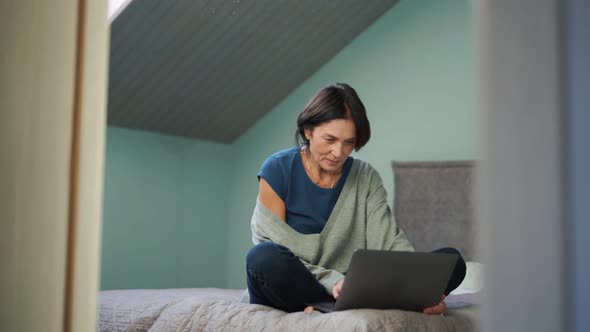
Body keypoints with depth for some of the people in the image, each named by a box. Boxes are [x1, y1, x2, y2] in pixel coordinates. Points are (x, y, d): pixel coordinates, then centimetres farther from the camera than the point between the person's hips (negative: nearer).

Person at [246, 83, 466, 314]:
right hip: (292, 289, -4)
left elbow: (389, 241, -6)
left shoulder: (366, 178, 6)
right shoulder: (277, 170, -6)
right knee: (264, 257, -38)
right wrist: (332, 281, -27)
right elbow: (271, 254, -12)